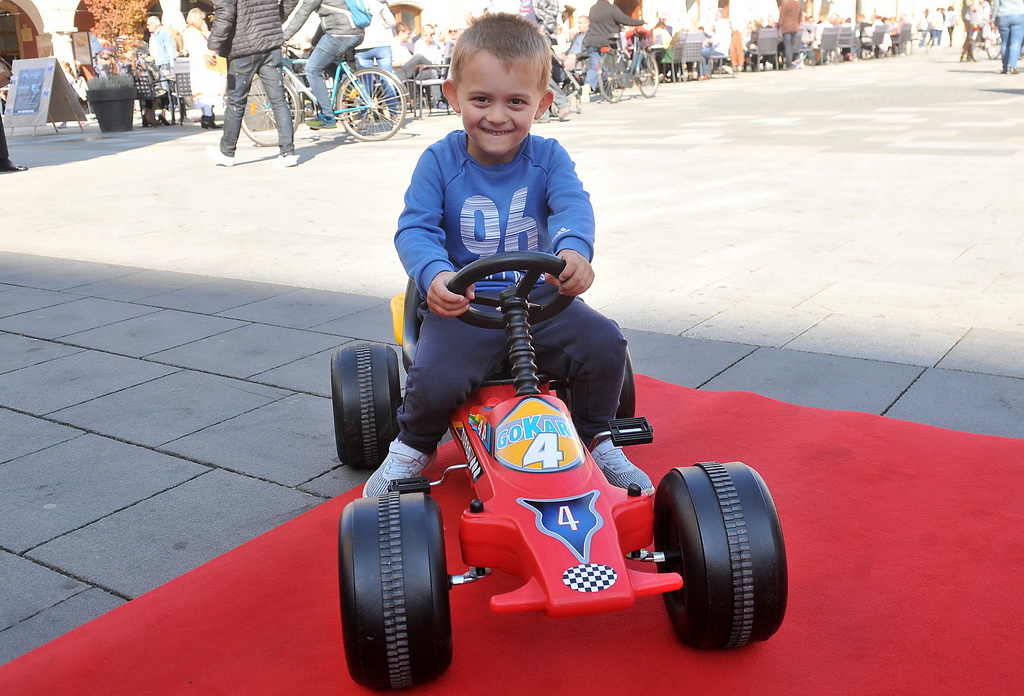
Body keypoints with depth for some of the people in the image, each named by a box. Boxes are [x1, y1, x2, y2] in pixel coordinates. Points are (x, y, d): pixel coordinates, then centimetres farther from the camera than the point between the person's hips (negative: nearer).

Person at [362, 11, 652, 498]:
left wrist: (574, 248, -43)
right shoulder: (440, 161, -5)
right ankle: (412, 448, 9)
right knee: (436, 379, -26)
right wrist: (435, 276, -36)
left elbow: (573, 204, -18)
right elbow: (415, 229, -13)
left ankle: (596, 441, 10)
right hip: (462, 304, -2)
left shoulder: (547, 157, -1)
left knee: (604, 343, -18)